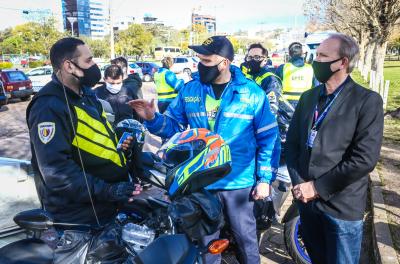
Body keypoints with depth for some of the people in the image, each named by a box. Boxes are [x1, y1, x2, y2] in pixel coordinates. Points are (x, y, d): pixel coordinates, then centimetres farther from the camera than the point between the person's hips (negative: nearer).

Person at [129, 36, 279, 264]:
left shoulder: (252, 93, -8)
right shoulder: (190, 90, -2)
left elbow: (268, 138, -5)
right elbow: (174, 126, 3)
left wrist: (265, 178, -6)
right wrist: (152, 119, -17)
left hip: (239, 182, -2)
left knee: (246, 236, 19)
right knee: (205, 239, 21)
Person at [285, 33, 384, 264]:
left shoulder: (367, 101, -9)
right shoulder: (308, 97, 9)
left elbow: (364, 159, -18)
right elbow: (292, 143, 6)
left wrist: (317, 187, -16)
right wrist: (299, 183, -8)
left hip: (342, 206, -5)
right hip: (306, 199, 5)